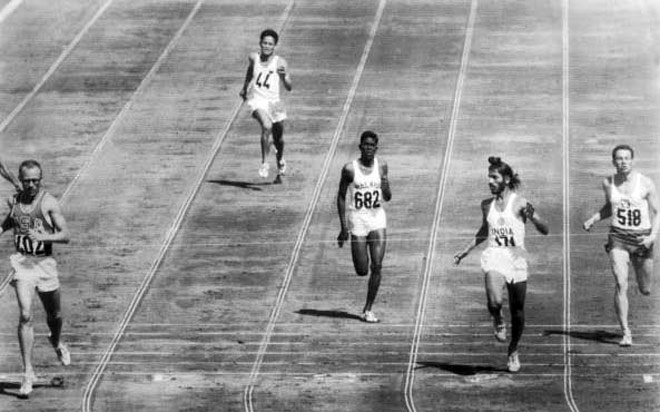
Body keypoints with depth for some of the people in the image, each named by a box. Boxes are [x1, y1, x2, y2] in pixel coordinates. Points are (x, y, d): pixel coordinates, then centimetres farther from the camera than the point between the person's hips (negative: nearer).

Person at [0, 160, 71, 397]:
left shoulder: (48, 202, -7)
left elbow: (65, 236, -10)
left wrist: (43, 236, -25)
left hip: (45, 262, -1)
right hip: (22, 262, 1)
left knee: (54, 315, 16)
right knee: (25, 316, -15)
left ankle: (57, 343, 52)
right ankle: (28, 372, -13)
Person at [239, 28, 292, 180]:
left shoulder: (280, 62, -9)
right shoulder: (253, 58, -1)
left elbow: (289, 88, -14)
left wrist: (284, 76, -34)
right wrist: (245, 88, 36)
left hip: (273, 101, 1)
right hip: (257, 100, -1)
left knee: (278, 137, 16)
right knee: (266, 126, -30)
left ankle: (280, 158, 49)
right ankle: (265, 163, -23)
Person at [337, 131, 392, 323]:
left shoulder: (381, 166, 0)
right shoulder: (350, 169, -8)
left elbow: (387, 198, 7)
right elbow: (341, 197, 0)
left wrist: (385, 188, -18)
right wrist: (343, 227, -3)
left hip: (377, 219, 2)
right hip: (357, 220, -2)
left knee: (377, 267, -8)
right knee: (362, 271, -2)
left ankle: (368, 309, 2)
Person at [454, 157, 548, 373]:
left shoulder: (519, 203, -6)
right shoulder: (487, 205, 7)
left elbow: (544, 230, -8)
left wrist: (532, 215, -27)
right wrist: (466, 250, 20)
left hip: (516, 259, -1)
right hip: (494, 257, 2)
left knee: (517, 312, 7)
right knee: (494, 302, -25)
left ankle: (513, 351, 28)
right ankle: (497, 320, 10)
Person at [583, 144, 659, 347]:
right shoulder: (608, 183, 1)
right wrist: (593, 219, 3)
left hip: (642, 238, -1)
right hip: (618, 237, 1)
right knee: (621, 284, -17)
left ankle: (643, 282, 51)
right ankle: (625, 332, -13)